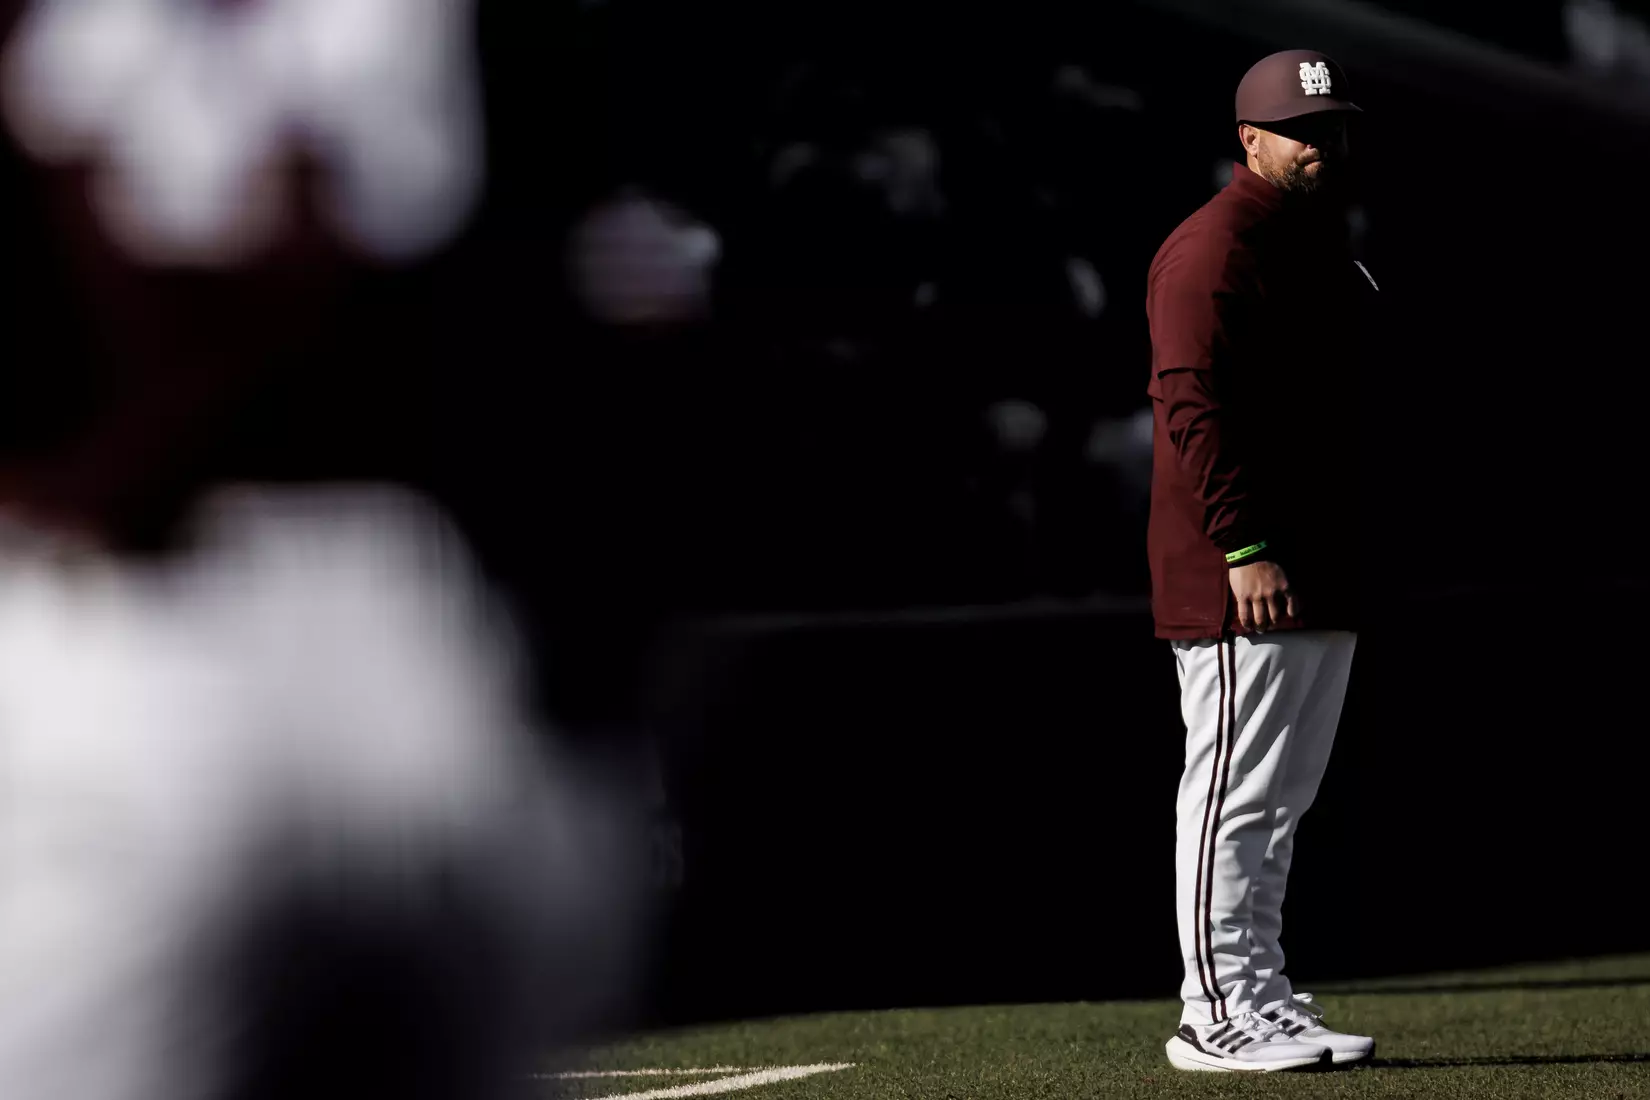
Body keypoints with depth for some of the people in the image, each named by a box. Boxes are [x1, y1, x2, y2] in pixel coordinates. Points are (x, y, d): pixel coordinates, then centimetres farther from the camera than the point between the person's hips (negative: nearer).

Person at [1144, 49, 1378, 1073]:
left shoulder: (1330, 248, 19)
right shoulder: (1213, 249, -11)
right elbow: (1194, 405, -19)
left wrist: (1361, 559, 19)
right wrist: (1245, 548, -25)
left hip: (1324, 580, 10)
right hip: (1242, 584, -10)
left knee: (1282, 800, 13)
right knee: (1237, 794, -8)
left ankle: (1259, 998, 19)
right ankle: (1220, 1016, -6)